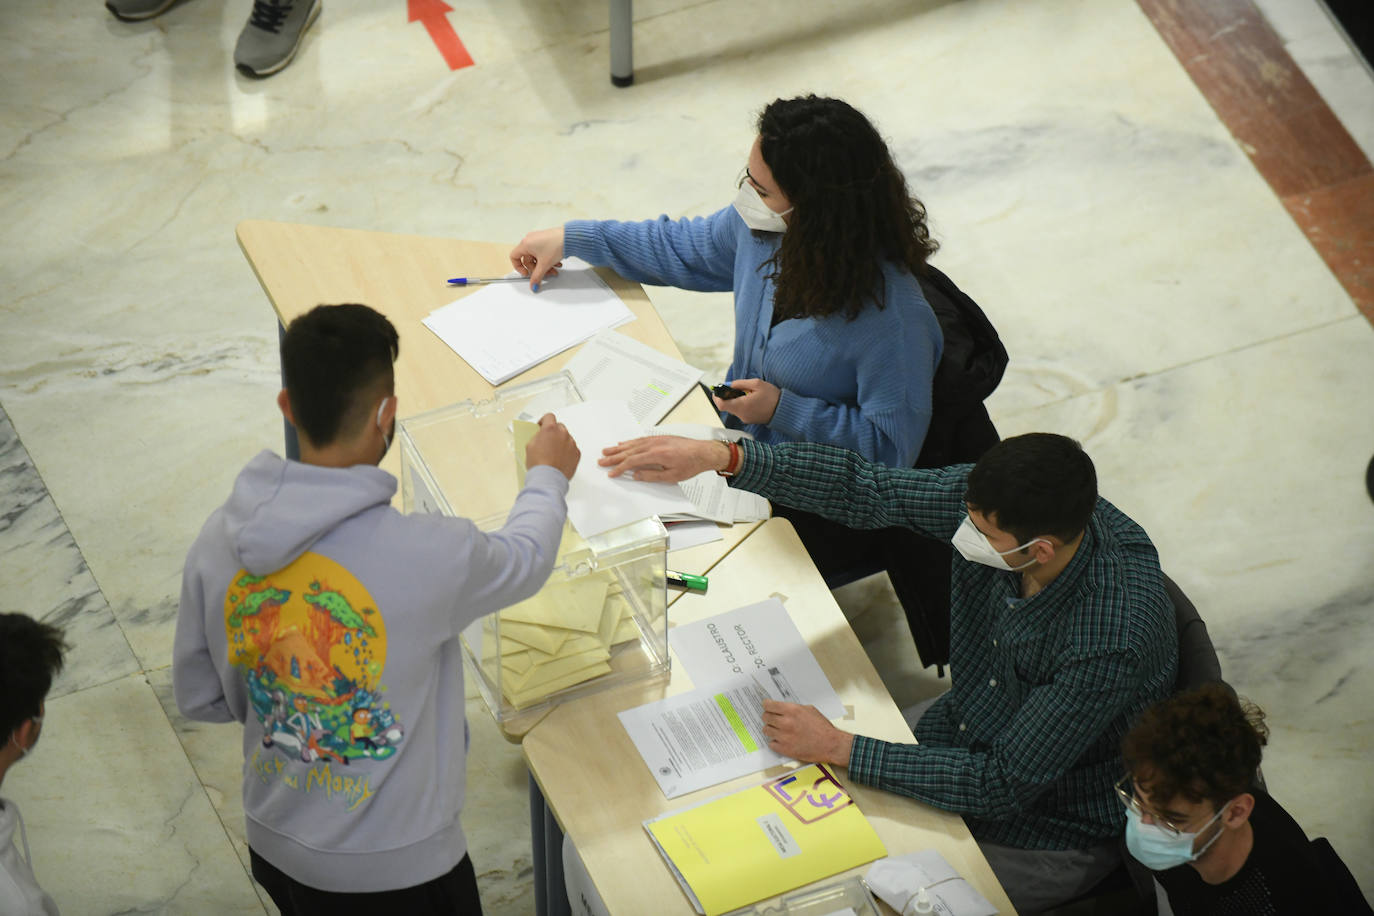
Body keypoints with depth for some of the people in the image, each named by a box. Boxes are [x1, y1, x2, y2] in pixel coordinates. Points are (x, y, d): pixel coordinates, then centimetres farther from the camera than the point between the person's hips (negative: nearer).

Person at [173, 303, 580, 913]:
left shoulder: (220, 540, -13)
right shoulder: (425, 555, -27)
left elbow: (198, 697, 0)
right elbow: (523, 560, -4)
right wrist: (548, 475, 16)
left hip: (273, 847, 5)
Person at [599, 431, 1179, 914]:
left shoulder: (1113, 641, -38)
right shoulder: (993, 504, -21)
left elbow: (1001, 787, -32)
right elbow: (867, 491, -12)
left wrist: (838, 747, -29)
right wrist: (721, 457, -26)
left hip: (1049, 837, -7)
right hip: (959, 738, 7)